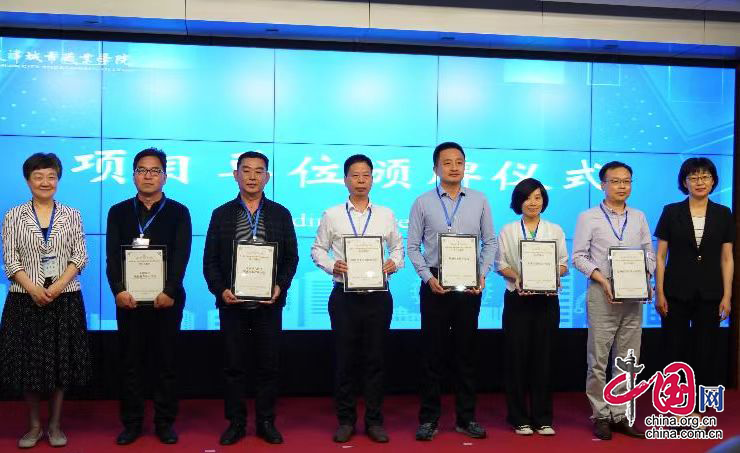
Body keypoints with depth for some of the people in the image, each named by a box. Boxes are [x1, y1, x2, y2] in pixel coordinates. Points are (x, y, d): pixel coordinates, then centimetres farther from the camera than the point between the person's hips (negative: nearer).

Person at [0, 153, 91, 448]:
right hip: (26, 299, 0)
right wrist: (33, 289, -15)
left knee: (61, 362, 5)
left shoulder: (71, 215, 5)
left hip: (65, 299, 0)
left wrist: (58, 286, -13)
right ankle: (34, 425, 21)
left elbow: (80, 256, 0)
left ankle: (55, 425, 19)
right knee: (28, 362, 6)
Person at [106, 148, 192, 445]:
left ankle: (165, 423, 15)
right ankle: (131, 423, 17)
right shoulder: (118, 212, 10)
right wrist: (119, 290, -14)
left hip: (166, 298, -1)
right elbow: (112, 256, 1)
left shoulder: (178, 212, 4)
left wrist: (169, 291, -17)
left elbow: (181, 256, -5)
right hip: (129, 299, 2)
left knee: (166, 362, 5)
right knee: (131, 363, 7)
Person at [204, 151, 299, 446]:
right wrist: (220, 290, -10)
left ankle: (266, 422, 19)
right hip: (232, 302, 0)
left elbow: (291, 257, 5)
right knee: (233, 366, 7)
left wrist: (280, 286, -10)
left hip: (268, 303, 0)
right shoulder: (222, 214, 5)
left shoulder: (280, 214, 5)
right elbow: (210, 260, 4)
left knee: (268, 365, 6)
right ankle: (236, 422, 19)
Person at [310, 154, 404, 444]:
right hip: (344, 296, -1)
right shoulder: (332, 215, 4)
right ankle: (345, 420, 19)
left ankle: (374, 420, 18)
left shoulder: (386, 215, 8)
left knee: (375, 360, 7)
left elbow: (398, 247, 14)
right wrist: (332, 265, -12)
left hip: (378, 296, 1)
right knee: (344, 360, 6)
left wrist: (394, 263, -7)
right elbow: (317, 249, 7)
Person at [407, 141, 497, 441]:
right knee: (432, 352, 4)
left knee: (466, 352, 8)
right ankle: (429, 418, 14)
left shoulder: (479, 201, 5)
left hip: (469, 285, 1)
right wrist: (428, 277, -10)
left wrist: (483, 275, -6)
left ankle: (466, 417, 19)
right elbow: (413, 247, 2)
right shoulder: (423, 203, 2)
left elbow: (490, 242, 7)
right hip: (435, 284, -1)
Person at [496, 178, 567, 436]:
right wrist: (516, 277, -15)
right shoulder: (508, 231, 8)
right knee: (517, 357, 0)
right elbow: (500, 264, 3)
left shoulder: (555, 230, 11)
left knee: (543, 357, 2)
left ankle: (542, 418, 13)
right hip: (518, 299, -1)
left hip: (547, 299, 1)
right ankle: (519, 418, 11)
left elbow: (563, 264, 6)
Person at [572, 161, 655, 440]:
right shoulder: (589, 218, 1)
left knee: (629, 360, 6)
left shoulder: (639, 218, 13)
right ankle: (601, 415, 10)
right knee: (598, 359, -1)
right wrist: (602, 279, -15)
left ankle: (620, 415, 16)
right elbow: (578, 256, -3)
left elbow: (649, 253, 14)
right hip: (602, 294, -4)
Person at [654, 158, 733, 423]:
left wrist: (727, 296, -1)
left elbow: (727, 259, 5)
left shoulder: (723, 215, 5)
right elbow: (660, 256, 0)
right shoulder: (671, 212, 1)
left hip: (709, 293, 1)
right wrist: (659, 293, -6)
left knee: (705, 351, 5)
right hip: (677, 292, -1)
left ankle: (697, 411, 17)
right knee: (675, 350, 3)